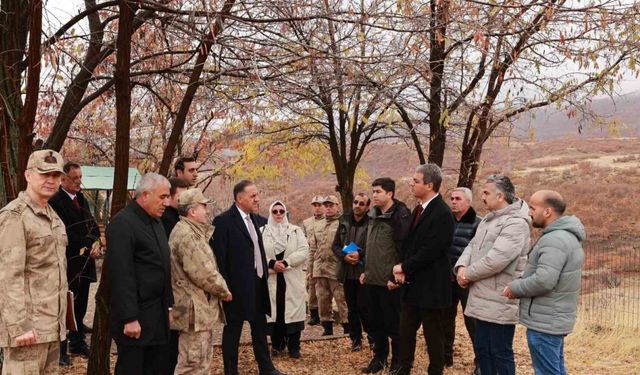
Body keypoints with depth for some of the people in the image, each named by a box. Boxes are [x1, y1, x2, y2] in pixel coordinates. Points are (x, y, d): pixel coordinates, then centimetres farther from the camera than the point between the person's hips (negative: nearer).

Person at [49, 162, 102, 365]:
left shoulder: (81, 200, 14)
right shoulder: (56, 201, -13)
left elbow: (92, 224, 14)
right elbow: (66, 233, -18)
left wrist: (96, 242, -5)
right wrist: (88, 247, -14)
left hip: (85, 262, 8)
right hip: (69, 263, -7)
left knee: (80, 305, 15)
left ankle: (78, 342, 26)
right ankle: (60, 348, 9)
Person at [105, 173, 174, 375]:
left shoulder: (156, 222, 13)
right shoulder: (122, 223, -14)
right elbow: (122, 275, -19)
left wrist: (168, 305, 15)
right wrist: (129, 318, -20)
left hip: (158, 315, 8)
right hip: (136, 317, -8)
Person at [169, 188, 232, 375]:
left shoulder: (192, 231, 14)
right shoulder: (187, 236, -20)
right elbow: (203, 273, -23)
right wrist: (223, 290, -9)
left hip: (201, 307, 11)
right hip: (195, 310, -11)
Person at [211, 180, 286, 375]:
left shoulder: (253, 218, 10)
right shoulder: (224, 221, -15)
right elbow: (219, 258, -16)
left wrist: (264, 274, 12)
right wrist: (225, 288, -16)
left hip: (257, 283, 8)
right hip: (237, 286, -8)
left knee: (260, 328, 17)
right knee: (233, 330, 6)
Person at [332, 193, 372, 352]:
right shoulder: (344, 221, 8)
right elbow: (335, 245, 8)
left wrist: (360, 254, -22)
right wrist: (344, 256, -10)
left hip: (364, 271, -5)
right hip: (347, 271, 5)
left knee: (364, 307, -4)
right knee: (352, 308, 12)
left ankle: (373, 338, 14)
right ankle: (356, 339, 24)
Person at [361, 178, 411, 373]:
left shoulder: (400, 216, -13)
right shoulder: (373, 215, 12)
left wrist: (395, 277, -17)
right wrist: (366, 271, 17)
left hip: (389, 281, -7)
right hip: (372, 280, 8)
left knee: (393, 324, 3)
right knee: (376, 323, 15)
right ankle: (379, 357, 29)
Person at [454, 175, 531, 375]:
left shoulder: (516, 223, -18)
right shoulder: (488, 219, 15)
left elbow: (495, 259, -27)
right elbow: (472, 246, 13)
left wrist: (468, 274, -13)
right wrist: (461, 267, -8)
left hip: (499, 303, -9)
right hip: (483, 299, 9)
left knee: (501, 353, 3)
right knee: (481, 348, 18)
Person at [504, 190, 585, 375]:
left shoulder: (555, 240, -23)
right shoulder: (566, 235, 11)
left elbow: (543, 281, -30)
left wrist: (515, 287, -15)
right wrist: (520, 284, 7)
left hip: (545, 322, -10)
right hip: (554, 320, 10)